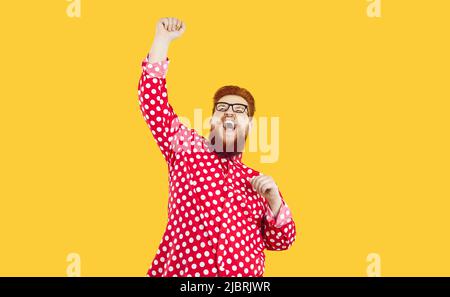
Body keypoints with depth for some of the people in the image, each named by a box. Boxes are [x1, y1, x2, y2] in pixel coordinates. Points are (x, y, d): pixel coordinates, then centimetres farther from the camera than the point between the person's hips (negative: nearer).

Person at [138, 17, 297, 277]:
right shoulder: (187, 148, 4)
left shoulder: (256, 180, 8)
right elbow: (152, 100, -4)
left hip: (245, 273, 2)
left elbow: (280, 241, 10)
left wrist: (274, 199, -6)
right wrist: (163, 39, -8)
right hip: (181, 271, -1)